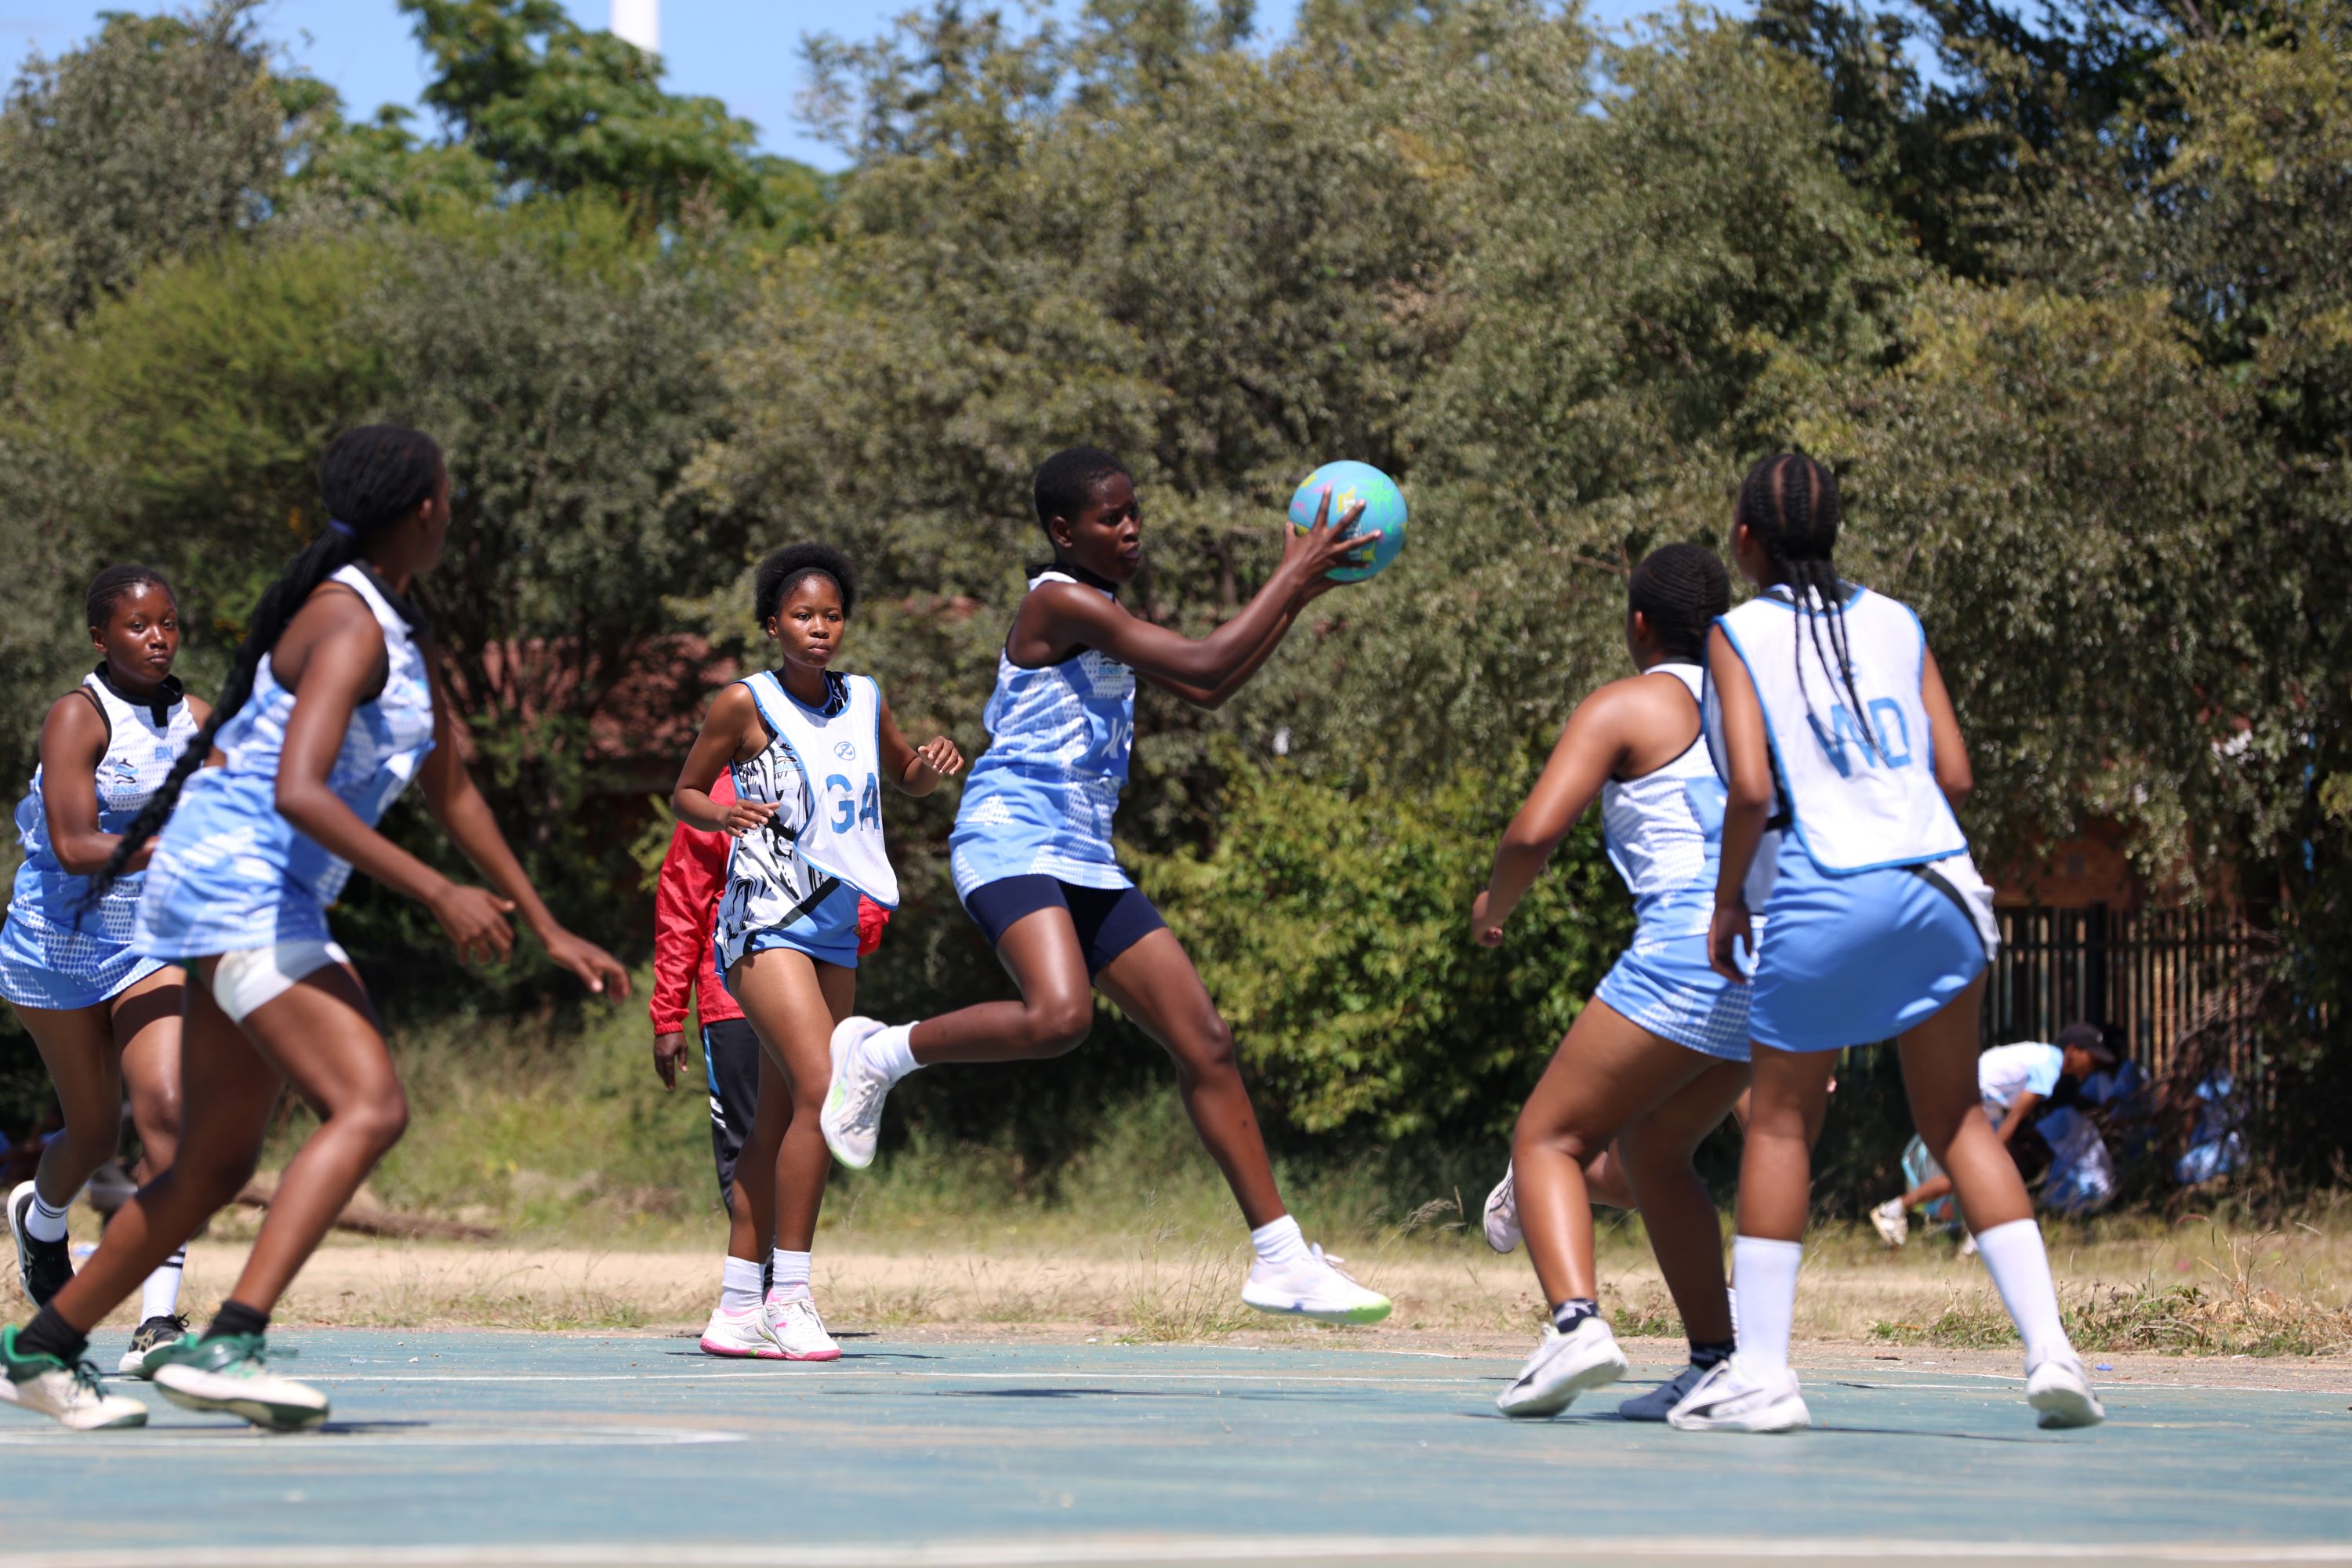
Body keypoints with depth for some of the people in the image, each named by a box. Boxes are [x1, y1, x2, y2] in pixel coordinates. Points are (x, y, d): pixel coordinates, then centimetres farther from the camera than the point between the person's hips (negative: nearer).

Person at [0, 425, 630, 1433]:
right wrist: (439, 894, -28)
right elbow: (297, 791, -28)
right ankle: (225, 1344, -34)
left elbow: (450, 792, 26)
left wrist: (549, 932, 26)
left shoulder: (400, 632, 16)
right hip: (237, 884, -10)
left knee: (218, 1165, 13)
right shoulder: (347, 625, -15)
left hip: (273, 904, 10)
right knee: (369, 1106, -24)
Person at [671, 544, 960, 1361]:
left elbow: (903, 777, 26)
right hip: (765, 920, -6)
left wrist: (932, 765, 4)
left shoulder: (865, 702, 10)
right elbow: (683, 795, 4)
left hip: (836, 927, 6)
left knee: (781, 1120, 8)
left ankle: (737, 1307, 13)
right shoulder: (745, 703, -5)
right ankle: (788, 1298, -17)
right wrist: (723, 813, -18)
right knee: (820, 1089, -21)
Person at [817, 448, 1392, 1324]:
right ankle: (879, 1054, -10)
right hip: (1011, 839, -10)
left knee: (1206, 1044, 4)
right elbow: (1208, 665, -17)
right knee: (1058, 1016, -35)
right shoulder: (1060, 602, -12)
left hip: (1084, 860, 10)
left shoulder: (1100, 613, 19)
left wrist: (1296, 596, 22)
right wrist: (1294, 576, -9)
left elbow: (1206, 692, 28)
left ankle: (1281, 1261, 8)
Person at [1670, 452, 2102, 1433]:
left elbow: (1751, 789, -11)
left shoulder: (1741, 637, 0)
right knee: (1956, 1121, 13)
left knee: (1780, 1121, 9)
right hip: (1936, 880, 4)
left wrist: (1726, 906, 1)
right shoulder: (1896, 624, 13)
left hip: (1822, 897, -4)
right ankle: (2047, 1344, 2)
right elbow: (1955, 775, 9)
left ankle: (1760, 1370, 6)